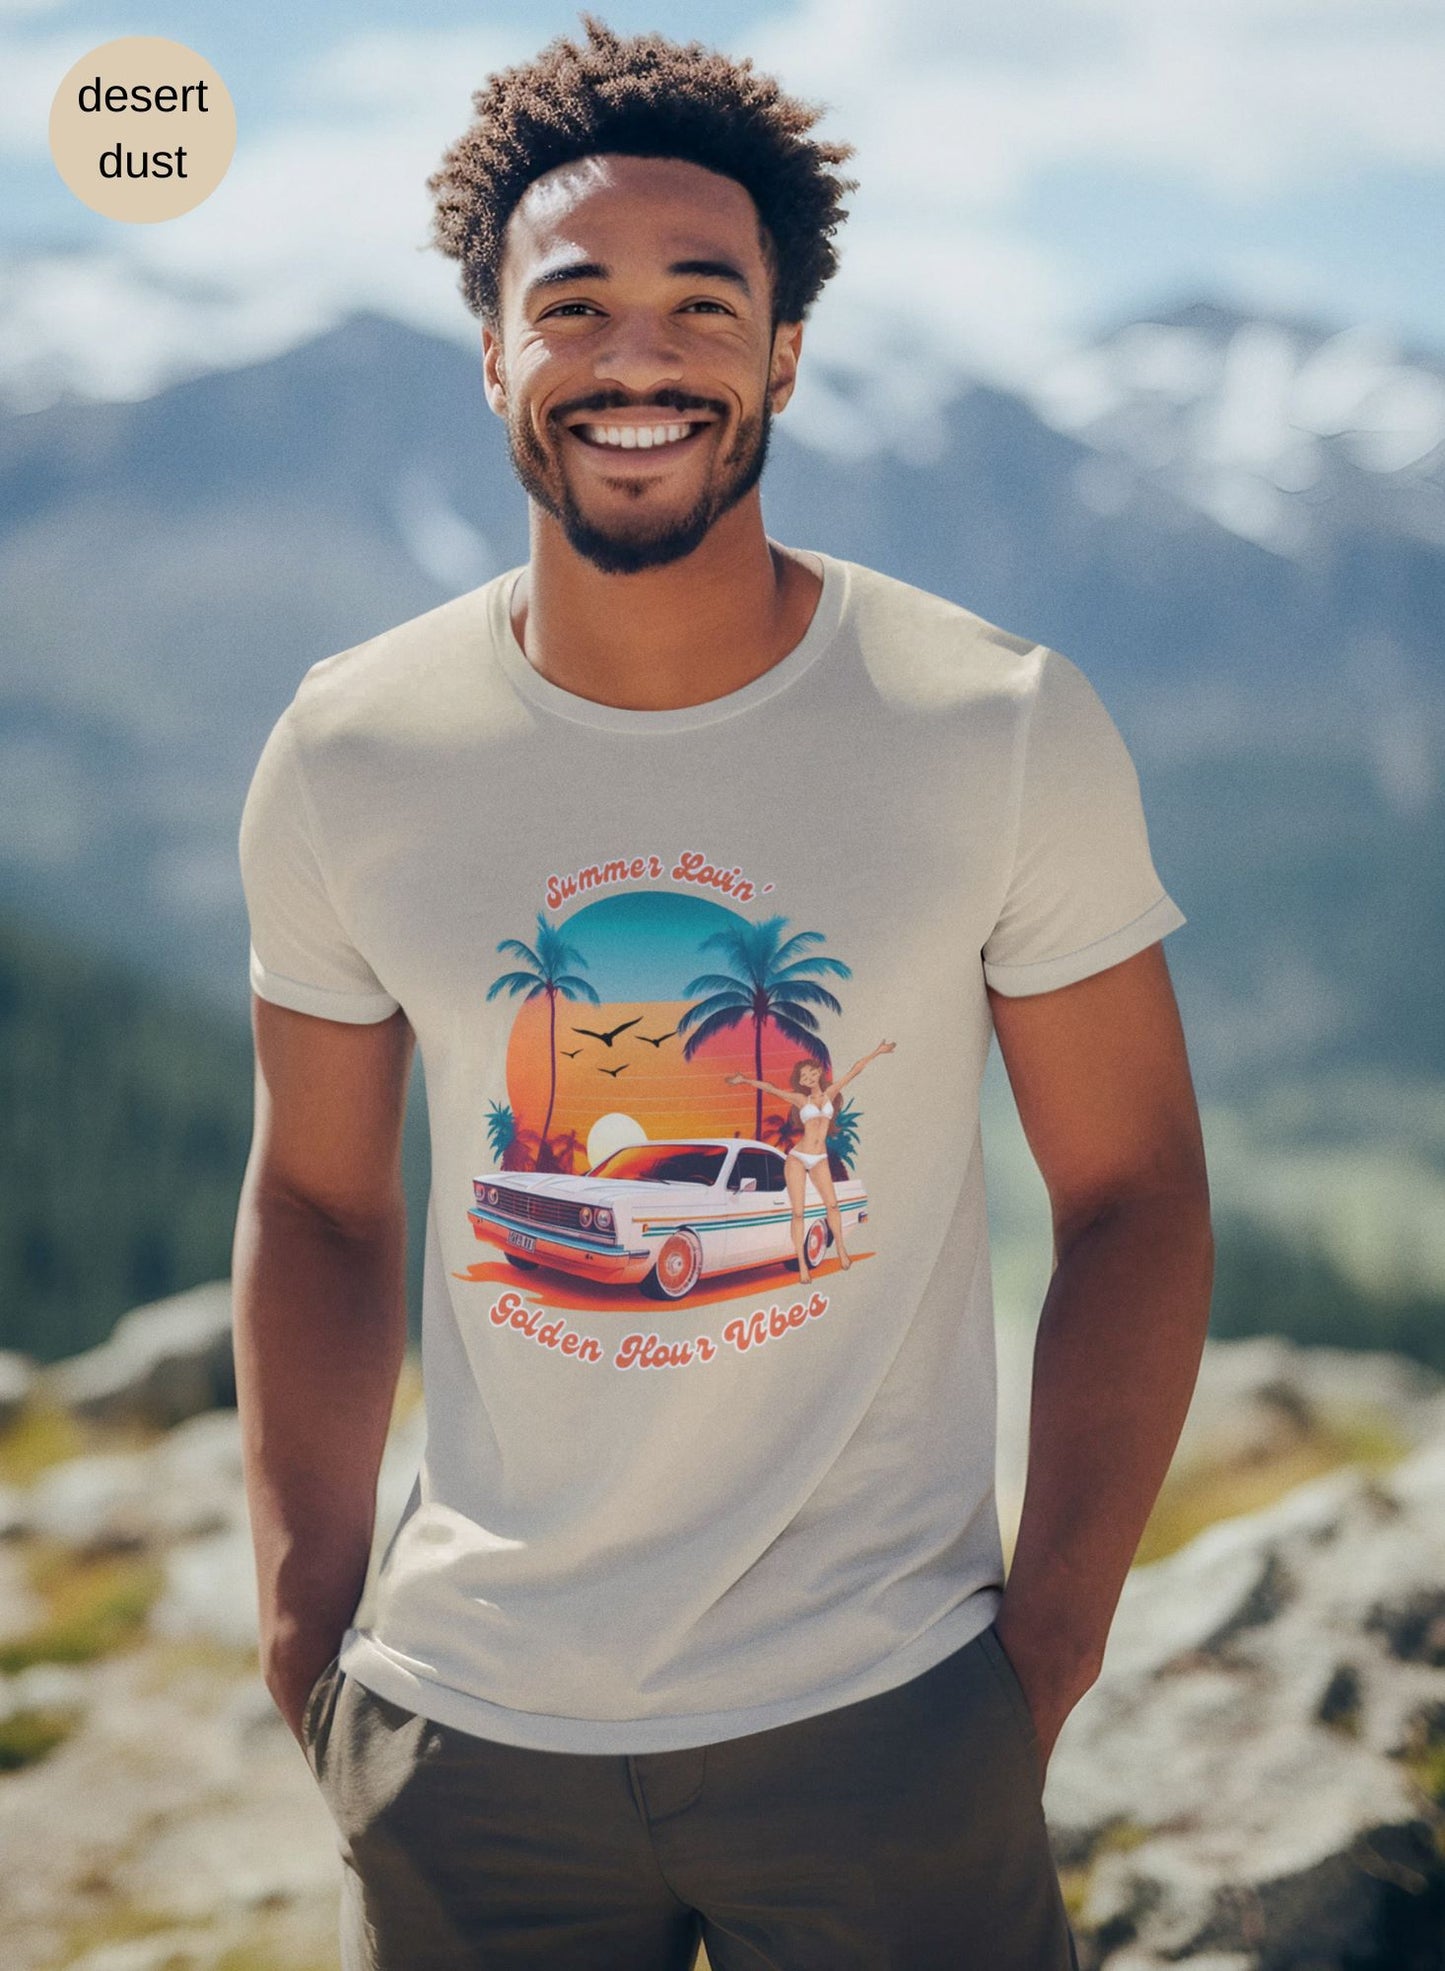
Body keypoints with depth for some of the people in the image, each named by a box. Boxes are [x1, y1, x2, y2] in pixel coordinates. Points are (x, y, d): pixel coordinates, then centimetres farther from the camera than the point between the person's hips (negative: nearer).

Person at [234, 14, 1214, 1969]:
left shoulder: (1007, 735, -8)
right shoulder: (348, 756, -4)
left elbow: (1131, 1191, -2)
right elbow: (318, 1202, 6)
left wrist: (1048, 1658, -6)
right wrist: (307, 1647, 2)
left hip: (887, 1723, -1)